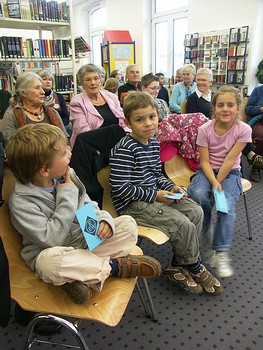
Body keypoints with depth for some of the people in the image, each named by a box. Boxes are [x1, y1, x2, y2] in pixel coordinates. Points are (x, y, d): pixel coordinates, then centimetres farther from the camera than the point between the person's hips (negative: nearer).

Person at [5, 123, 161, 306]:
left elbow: (89, 206, 4)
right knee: (50, 263, -41)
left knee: (128, 223, -8)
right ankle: (116, 266, -19)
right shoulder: (20, 202, -22)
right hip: (52, 252, -5)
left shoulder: (67, 174, -6)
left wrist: (104, 220, -19)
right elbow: (51, 239, -27)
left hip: (85, 239, 6)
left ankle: (84, 276, -22)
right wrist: (68, 195, -25)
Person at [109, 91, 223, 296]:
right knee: (183, 224, -18)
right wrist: (154, 195, -19)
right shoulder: (125, 149, -20)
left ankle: (177, 265, 13)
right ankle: (194, 268, 13)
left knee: (196, 212, 2)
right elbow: (119, 187, -24)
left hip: (154, 196, 9)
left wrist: (170, 187, -3)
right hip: (132, 204, -9)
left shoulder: (153, 142, 7)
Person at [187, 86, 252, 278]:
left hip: (230, 173, -1)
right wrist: (213, 183, -23)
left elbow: (230, 159, -14)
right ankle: (206, 230, 1)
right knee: (198, 194, -30)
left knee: (227, 205, -27)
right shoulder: (205, 129, -9)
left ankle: (222, 254, -18)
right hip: (207, 171, 1)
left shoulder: (244, 129, -10)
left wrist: (218, 183, -18)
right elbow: (205, 161, -10)